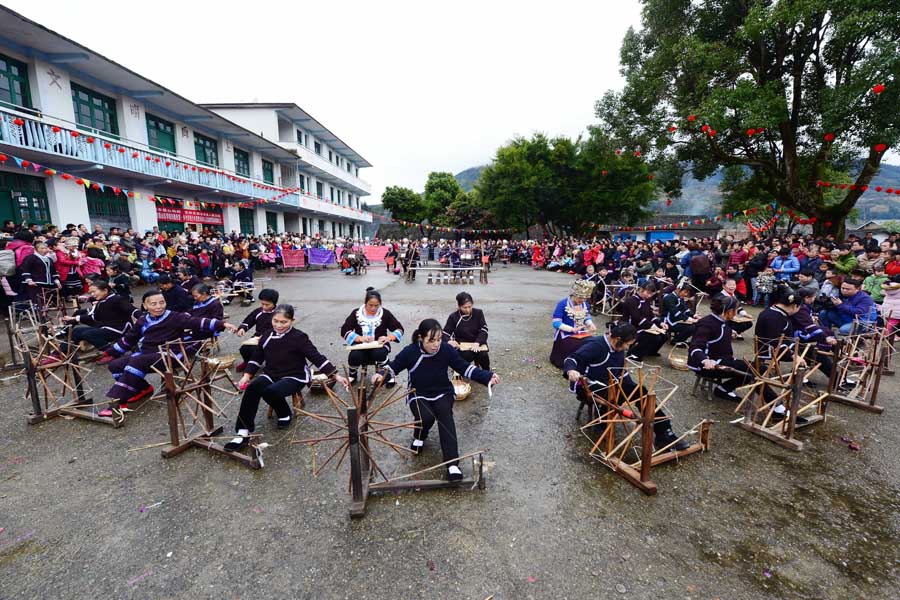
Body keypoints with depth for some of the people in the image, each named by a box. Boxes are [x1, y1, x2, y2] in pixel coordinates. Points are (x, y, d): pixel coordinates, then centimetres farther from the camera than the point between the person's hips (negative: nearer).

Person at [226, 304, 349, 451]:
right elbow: (256, 358, 13)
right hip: (271, 374, 5)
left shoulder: (299, 337, -14)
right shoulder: (267, 336, 2)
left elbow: (317, 358, -16)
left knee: (270, 391, -32)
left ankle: (286, 414, 0)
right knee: (251, 388, -24)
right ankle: (243, 433, -18)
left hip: (295, 377, -5)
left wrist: (335, 375, -21)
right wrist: (246, 376, -2)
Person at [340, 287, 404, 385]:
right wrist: (360, 338, -22)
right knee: (354, 357, -30)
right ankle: (353, 374, 5)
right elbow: (344, 331, -6)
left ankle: (389, 375, -8)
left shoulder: (385, 314, -2)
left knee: (379, 354, -34)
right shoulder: (356, 313, -1)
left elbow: (399, 329, -2)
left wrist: (388, 337, -22)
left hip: (379, 346, -1)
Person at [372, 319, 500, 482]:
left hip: (443, 393, 1)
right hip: (418, 395, 0)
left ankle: (452, 464, -29)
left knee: (445, 415, -29)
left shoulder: (446, 349, -16)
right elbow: (393, 366, -4)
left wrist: (487, 377, -18)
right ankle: (419, 437, 10)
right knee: (426, 417, -28)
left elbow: (464, 368, -8)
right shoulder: (410, 352, -18)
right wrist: (381, 374, -25)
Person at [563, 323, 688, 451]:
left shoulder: (619, 349, 6)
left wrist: (634, 388, 7)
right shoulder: (595, 345, -21)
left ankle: (664, 434, -5)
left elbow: (622, 371, 19)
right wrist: (571, 370, -49)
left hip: (610, 384, 8)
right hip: (587, 386, -8)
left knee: (640, 391, -7)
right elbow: (571, 359, -27)